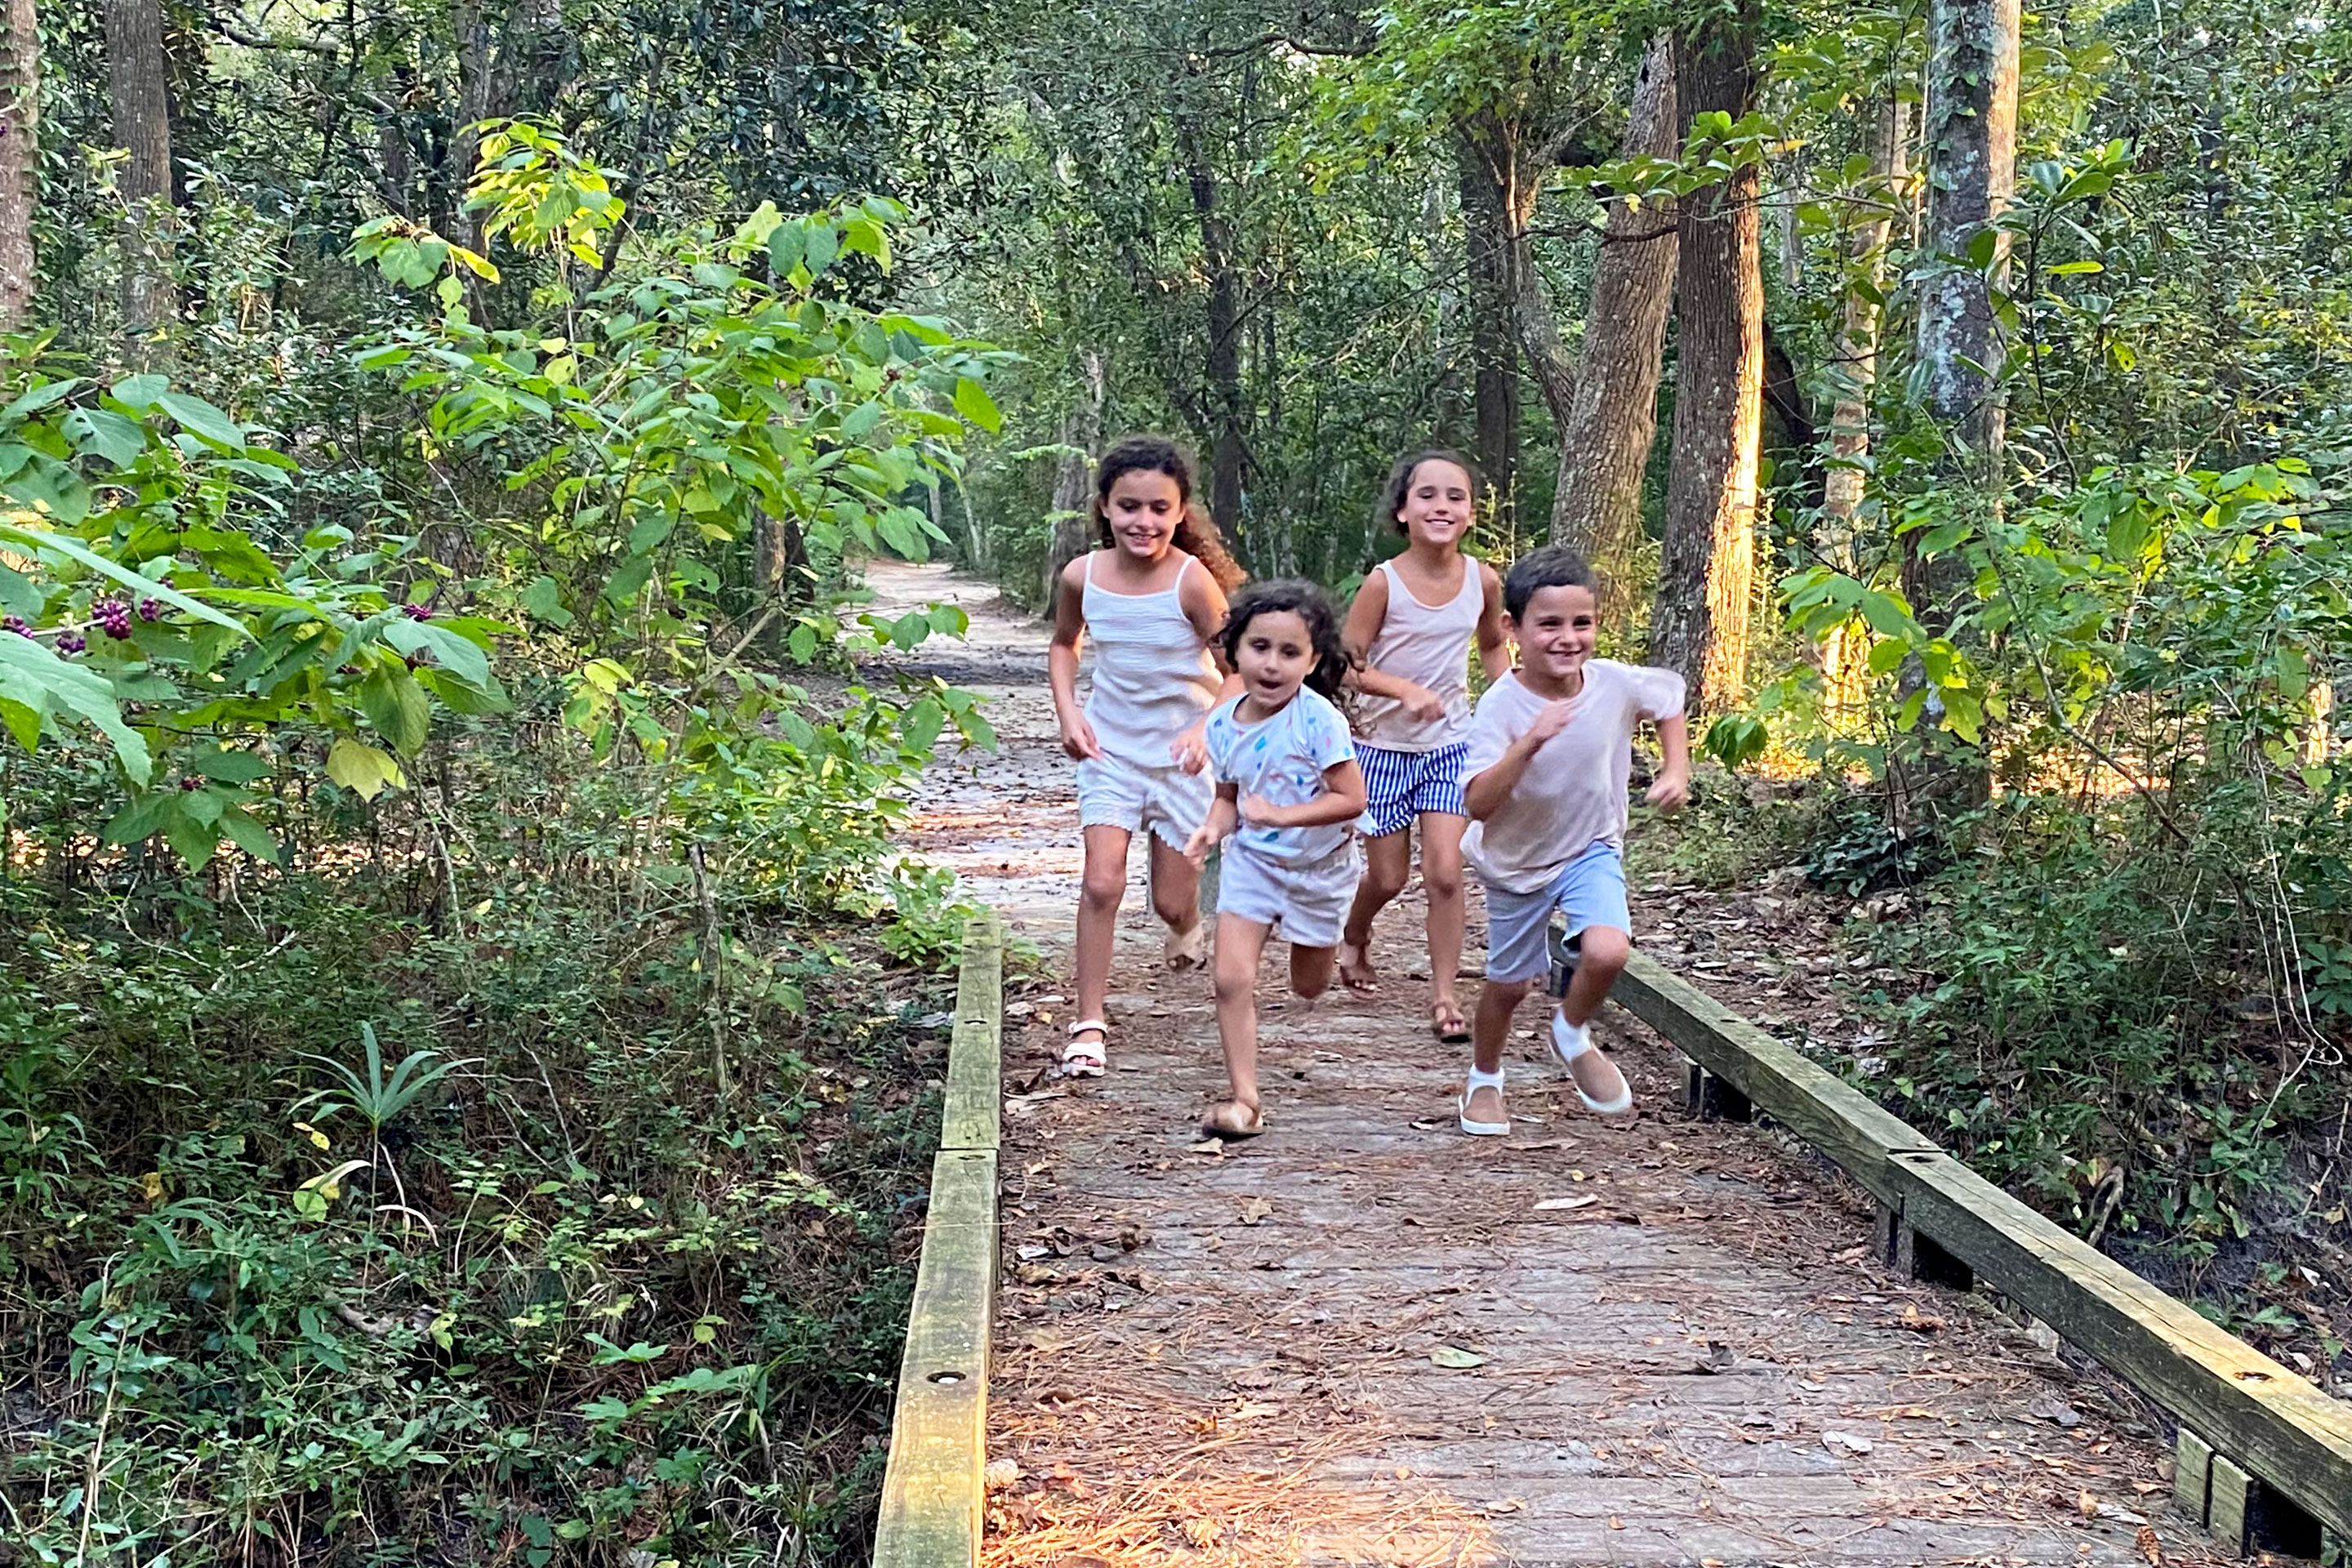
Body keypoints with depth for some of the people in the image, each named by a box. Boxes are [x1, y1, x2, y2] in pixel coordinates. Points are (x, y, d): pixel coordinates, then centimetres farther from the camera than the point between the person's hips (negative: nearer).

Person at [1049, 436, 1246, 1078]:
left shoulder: (1191, 580, -20)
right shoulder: (1082, 576, -9)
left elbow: (1237, 666, -12)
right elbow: (1064, 644, 12)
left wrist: (1208, 730, -26)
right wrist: (1068, 711, -3)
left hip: (1182, 754, -2)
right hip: (1110, 749, 2)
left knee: (1172, 899, 7)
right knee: (1102, 883, -12)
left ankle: (1186, 924, 46)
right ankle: (1089, 1024, -2)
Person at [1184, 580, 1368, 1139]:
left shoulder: (1318, 719, -25)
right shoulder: (1224, 723, -8)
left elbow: (1351, 799, -25)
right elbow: (1229, 796, 5)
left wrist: (1282, 815, -34)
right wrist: (1214, 827, -16)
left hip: (1319, 867, -2)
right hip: (1252, 861, 3)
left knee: (1308, 987, 18)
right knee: (1232, 978, -12)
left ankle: (1315, 941, 57)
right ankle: (1244, 1099, -2)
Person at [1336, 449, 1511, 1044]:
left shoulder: (1482, 580, -4)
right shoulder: (1384, 583, -15)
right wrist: (1407, 689, -27)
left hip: (1450, 744, 2)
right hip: (1384, 745, -2)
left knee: (1445, 872, -8)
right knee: (1388, 877, 8)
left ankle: (1444, 996, 5)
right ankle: (1353, 939, 41)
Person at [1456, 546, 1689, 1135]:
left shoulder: (1617, 684, -18)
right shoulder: (1502, 706, -27)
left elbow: (1670, 698, 6)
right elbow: (1477, 803, -34)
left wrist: (1676, 771, -4)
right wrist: (1530, 744, -45)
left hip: (1592, 849, 1)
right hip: (1517, 861, -1)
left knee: (1608, 952, -24)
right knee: (1509, 982, 14)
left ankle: (1573, 1036, 9)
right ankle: (1485, 1081, 43)